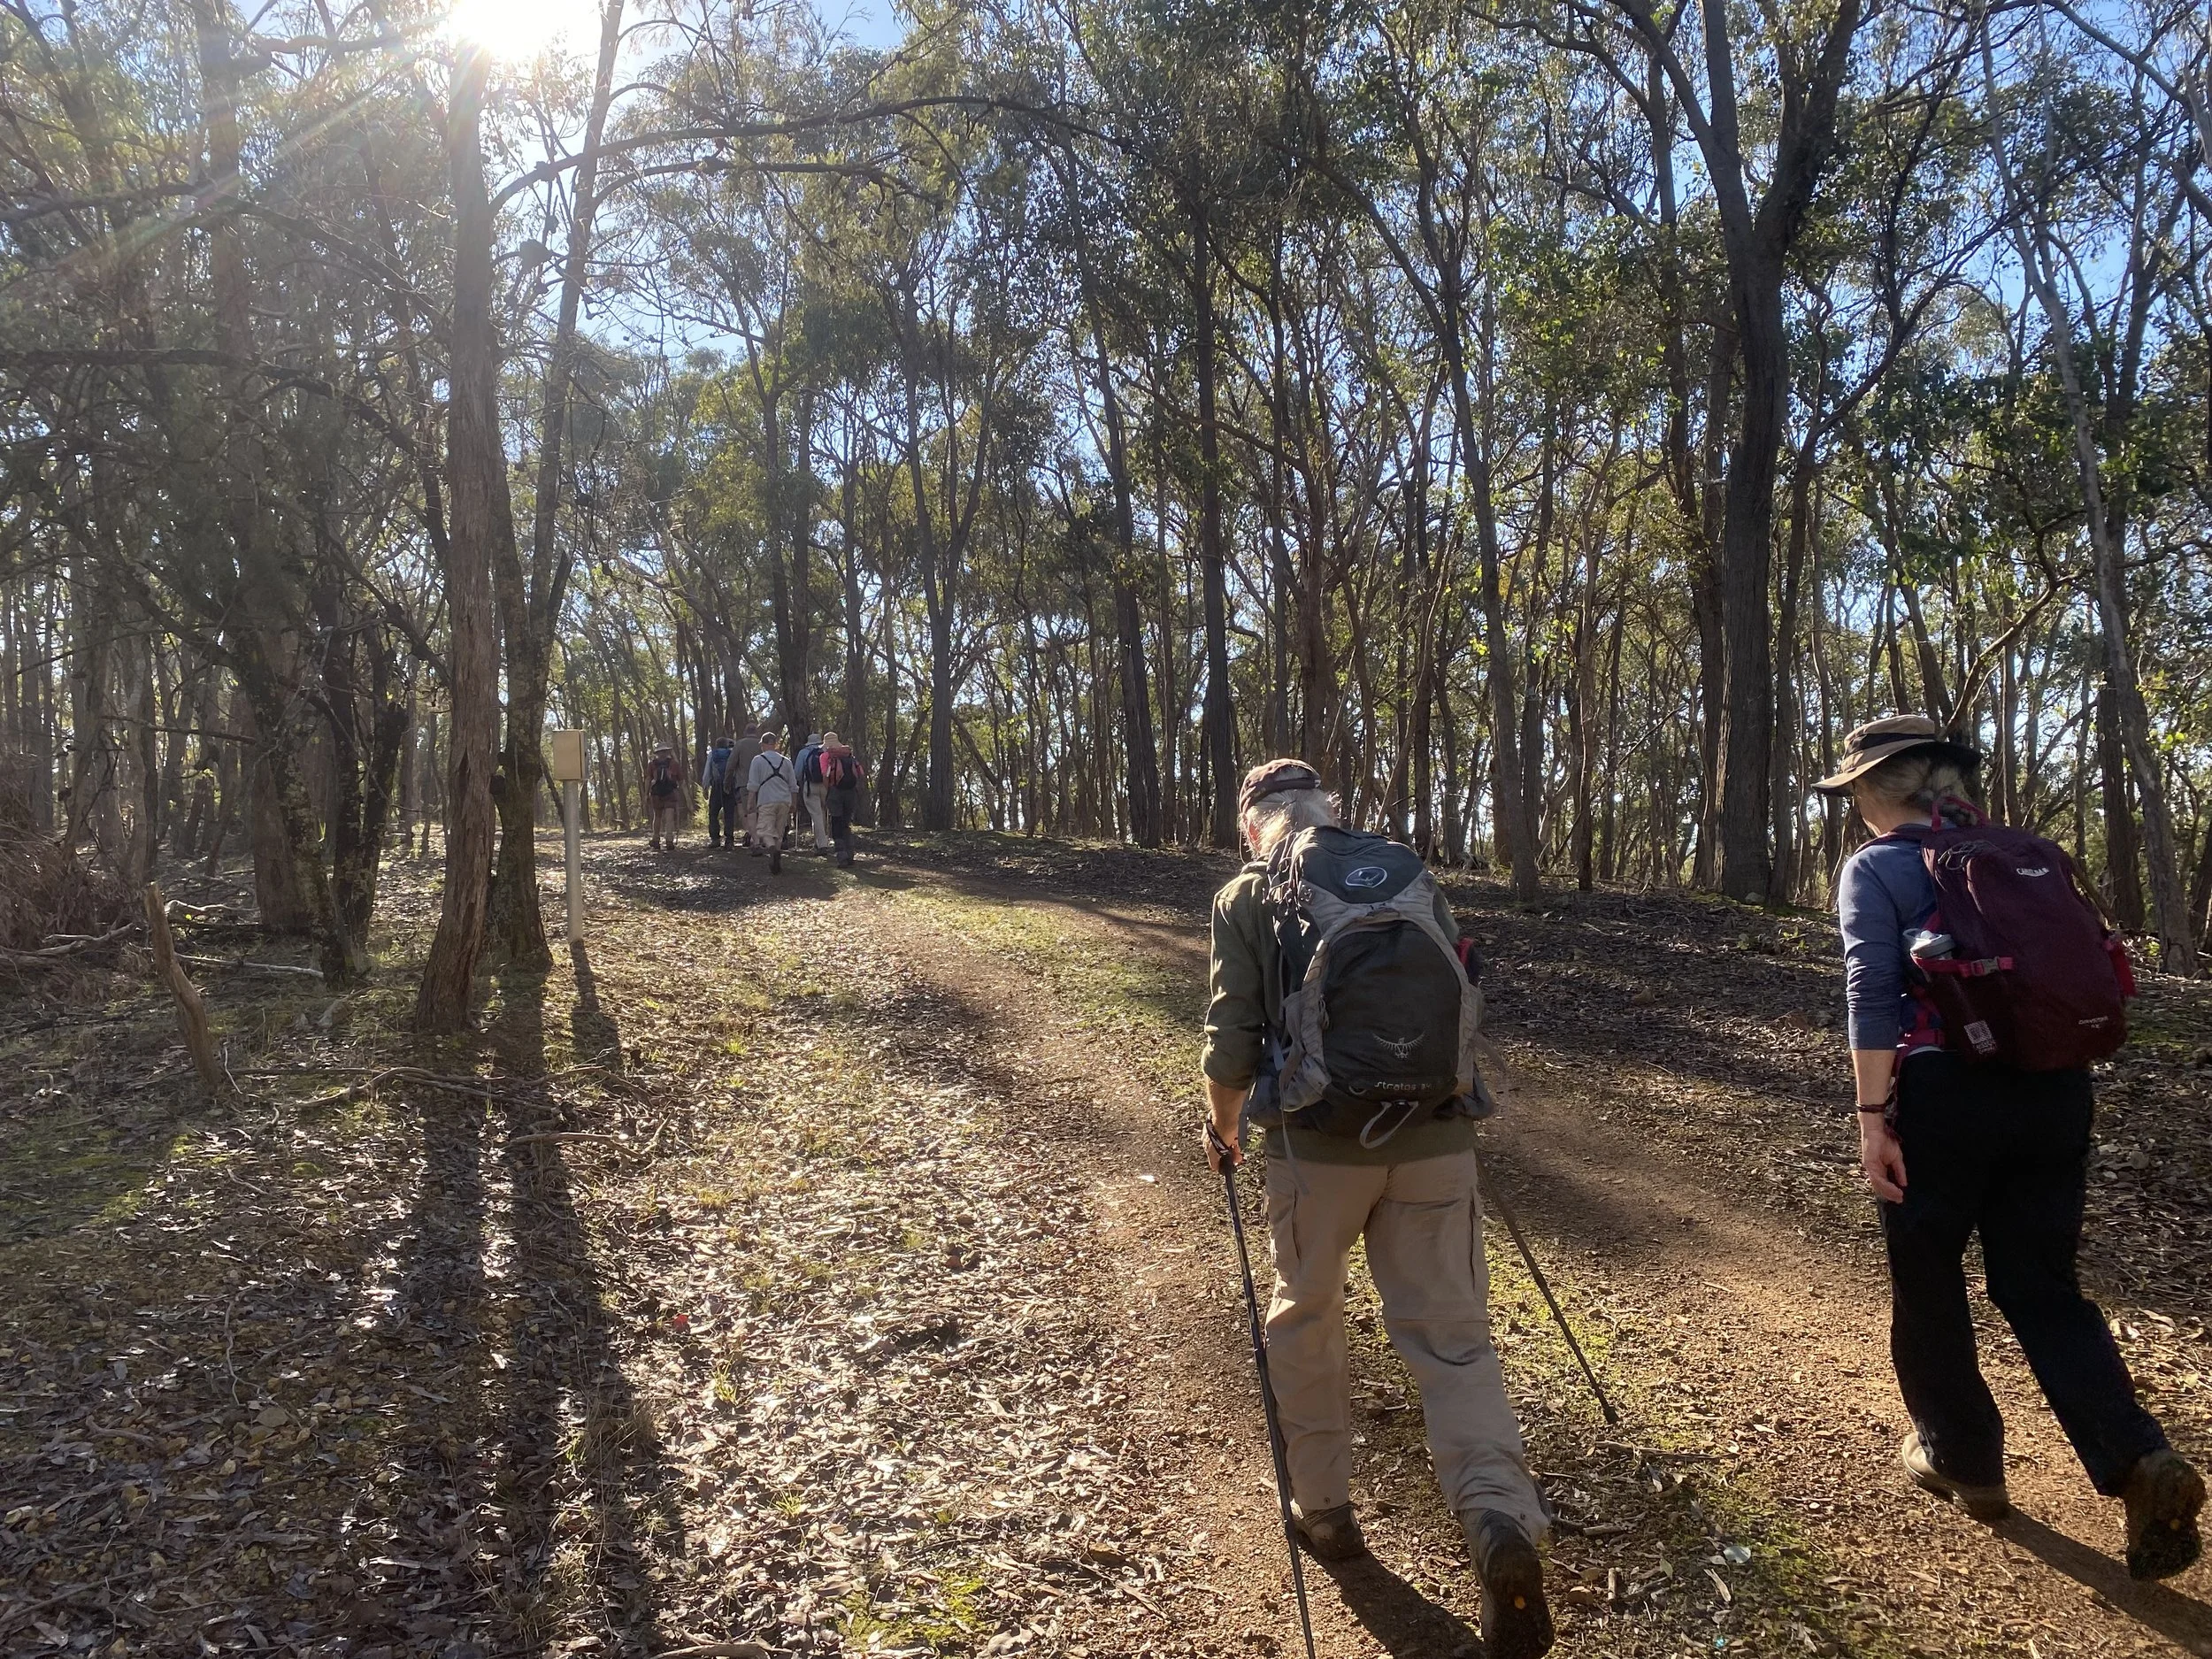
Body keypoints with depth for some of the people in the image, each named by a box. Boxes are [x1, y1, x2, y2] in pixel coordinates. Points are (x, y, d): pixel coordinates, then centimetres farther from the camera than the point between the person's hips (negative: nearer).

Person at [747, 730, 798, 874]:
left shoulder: (758, 760, 0)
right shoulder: (786, 761, 10)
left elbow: (753, 786, -3)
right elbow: (793, 786, 11)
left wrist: (752, 804, 6)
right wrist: (792, 804, 18)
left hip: (766, 801, -4)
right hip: (785, 801, 4)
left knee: (766, 830, -7)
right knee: (779, 832, 13)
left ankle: (772, 849, -36)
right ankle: (777, 860, 14)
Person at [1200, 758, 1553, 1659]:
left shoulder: (1247, 896, 0)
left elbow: (1231, 1045, -5)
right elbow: (1462, 1000, 12)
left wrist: (1222, 1130, 12)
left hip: (1319, 1143, -2)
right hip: (1435, 1140, 2)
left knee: (1305, 1320, 19)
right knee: (1452, 1333, 7)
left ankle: (1323, 1508, 29)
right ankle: (1502, 1522, -12)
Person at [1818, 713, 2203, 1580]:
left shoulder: (1875, 868, -3)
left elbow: (1872, 994, -13)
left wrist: (1872, 1116, -13)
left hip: (1948, 1093, -5)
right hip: (2053, 1088, 5)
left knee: (1926, 1283, 14)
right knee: (2040, 1284, 12)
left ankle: (1964, 1461, 25)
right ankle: (2142, 1463, -5)